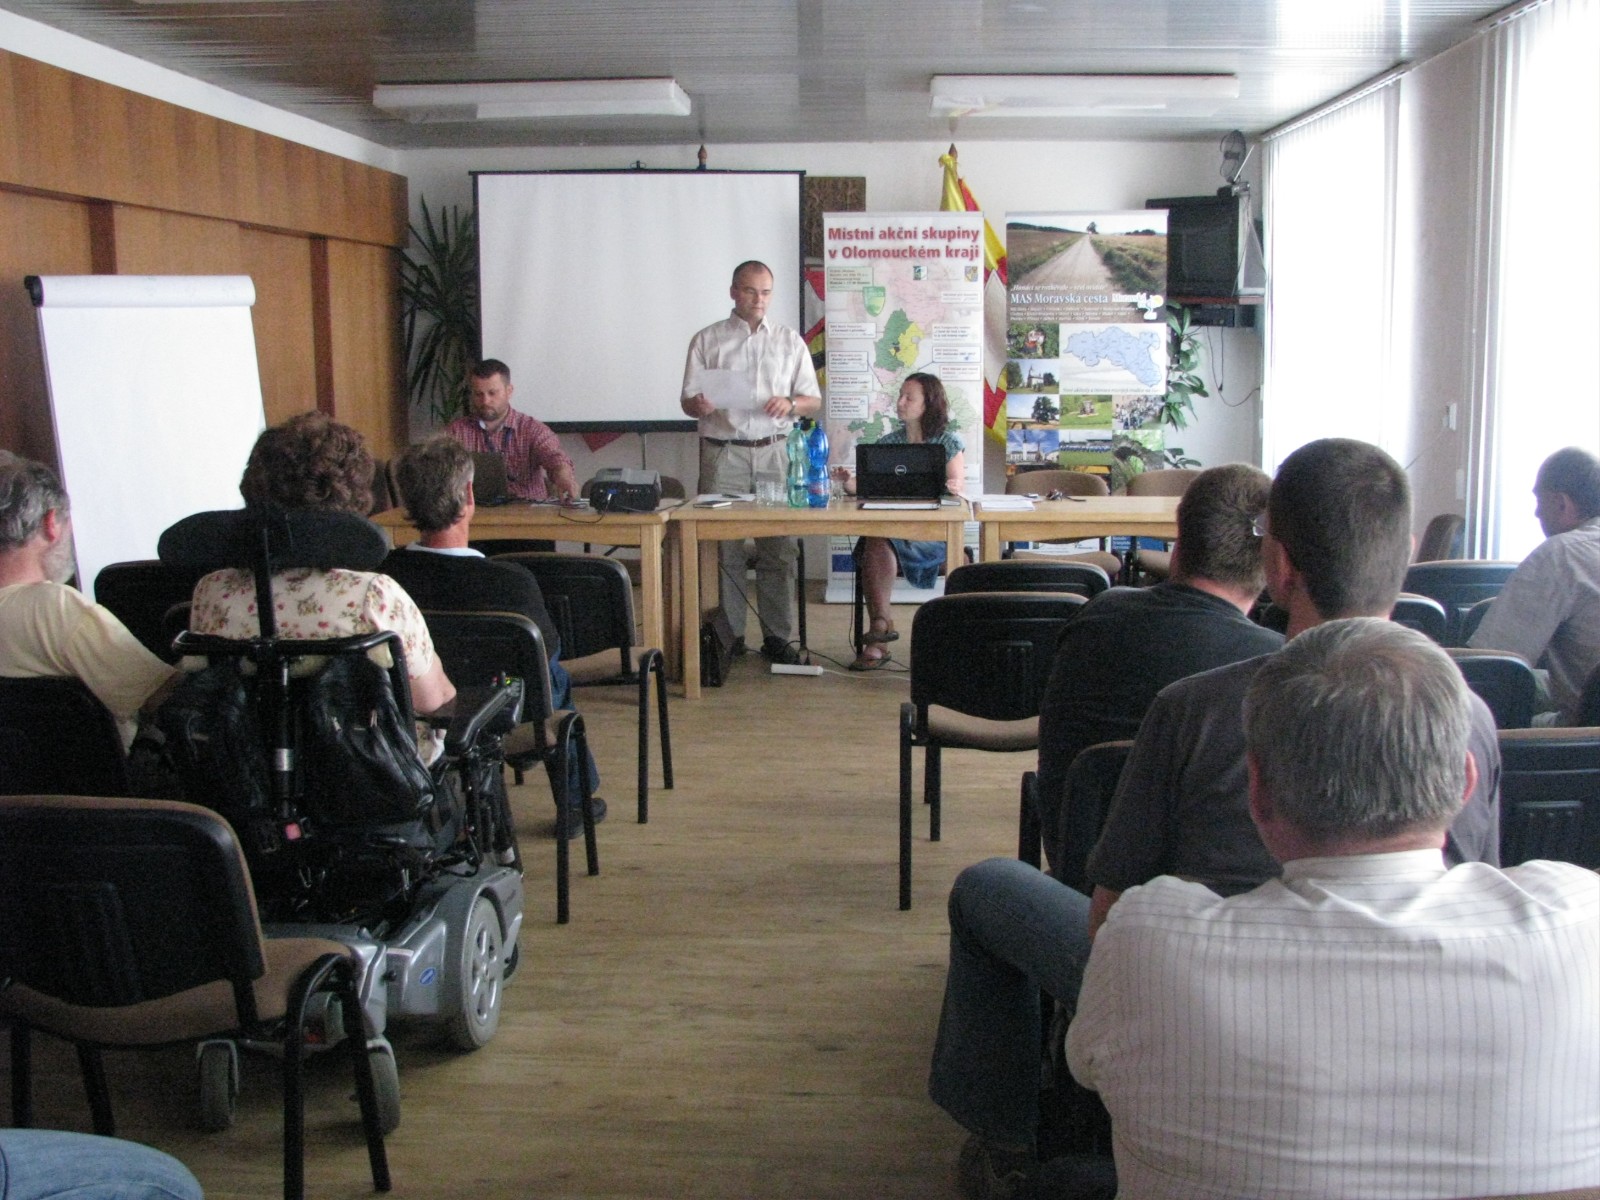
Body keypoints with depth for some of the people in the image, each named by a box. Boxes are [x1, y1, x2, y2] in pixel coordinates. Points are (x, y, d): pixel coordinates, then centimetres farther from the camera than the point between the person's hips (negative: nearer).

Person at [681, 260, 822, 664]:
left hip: (773, 452, 1)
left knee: (778, 548, -2)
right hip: (723, 453, -1)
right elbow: (688, 400, 6)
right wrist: (700, 406, -17)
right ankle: (727, 635, 4)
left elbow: (814, 402, 12)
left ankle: (777, 635, 4)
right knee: (723, 547, -3)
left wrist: (790, 404, -10)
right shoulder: (707, 340, 8)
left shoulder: (790, 341, 13)